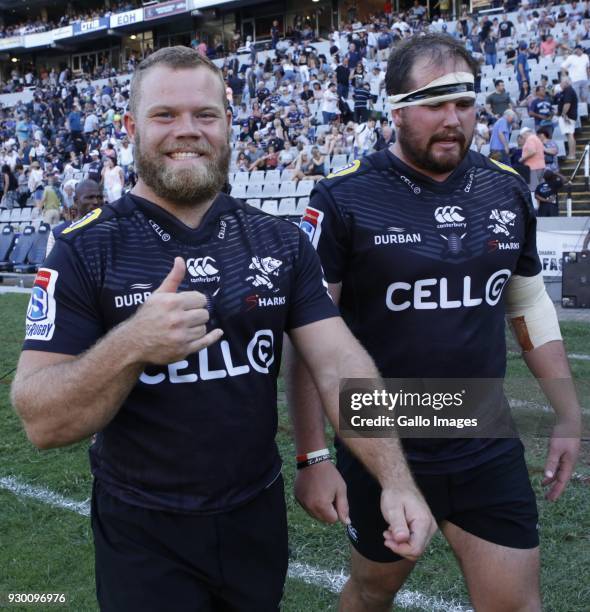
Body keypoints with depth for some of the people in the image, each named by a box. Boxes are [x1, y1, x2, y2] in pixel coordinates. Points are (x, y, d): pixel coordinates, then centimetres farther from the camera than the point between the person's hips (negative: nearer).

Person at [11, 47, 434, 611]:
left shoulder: (281, 243, -1)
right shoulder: (84, 251, -11)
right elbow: (41, 421, -15)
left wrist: (395, 480, -21)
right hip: (141, 533, -3)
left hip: (258, 518, 4)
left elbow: (341, 366, -7)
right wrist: (131, 346, -32)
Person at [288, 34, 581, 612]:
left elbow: (530, 305, 12)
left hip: (488, 451, 3)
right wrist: (312, 457, -12)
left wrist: (567, 414, 10)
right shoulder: (344, 200, -14)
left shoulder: (507, 190, 0)